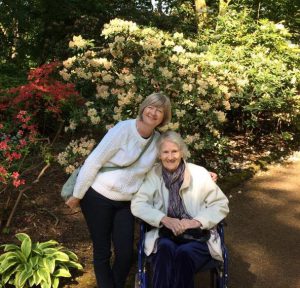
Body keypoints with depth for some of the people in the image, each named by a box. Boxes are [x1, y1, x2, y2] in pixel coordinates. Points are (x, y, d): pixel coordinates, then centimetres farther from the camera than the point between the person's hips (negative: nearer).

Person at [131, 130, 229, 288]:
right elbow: (137, 204, -2)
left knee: (183, 253, -32)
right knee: (165, 249, -33)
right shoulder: (153, 175, 3)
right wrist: (164, 219, -17)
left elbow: (221, 204, 2)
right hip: (164, 235, 1)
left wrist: (198, 221, -14)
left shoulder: (199, 173, 0)